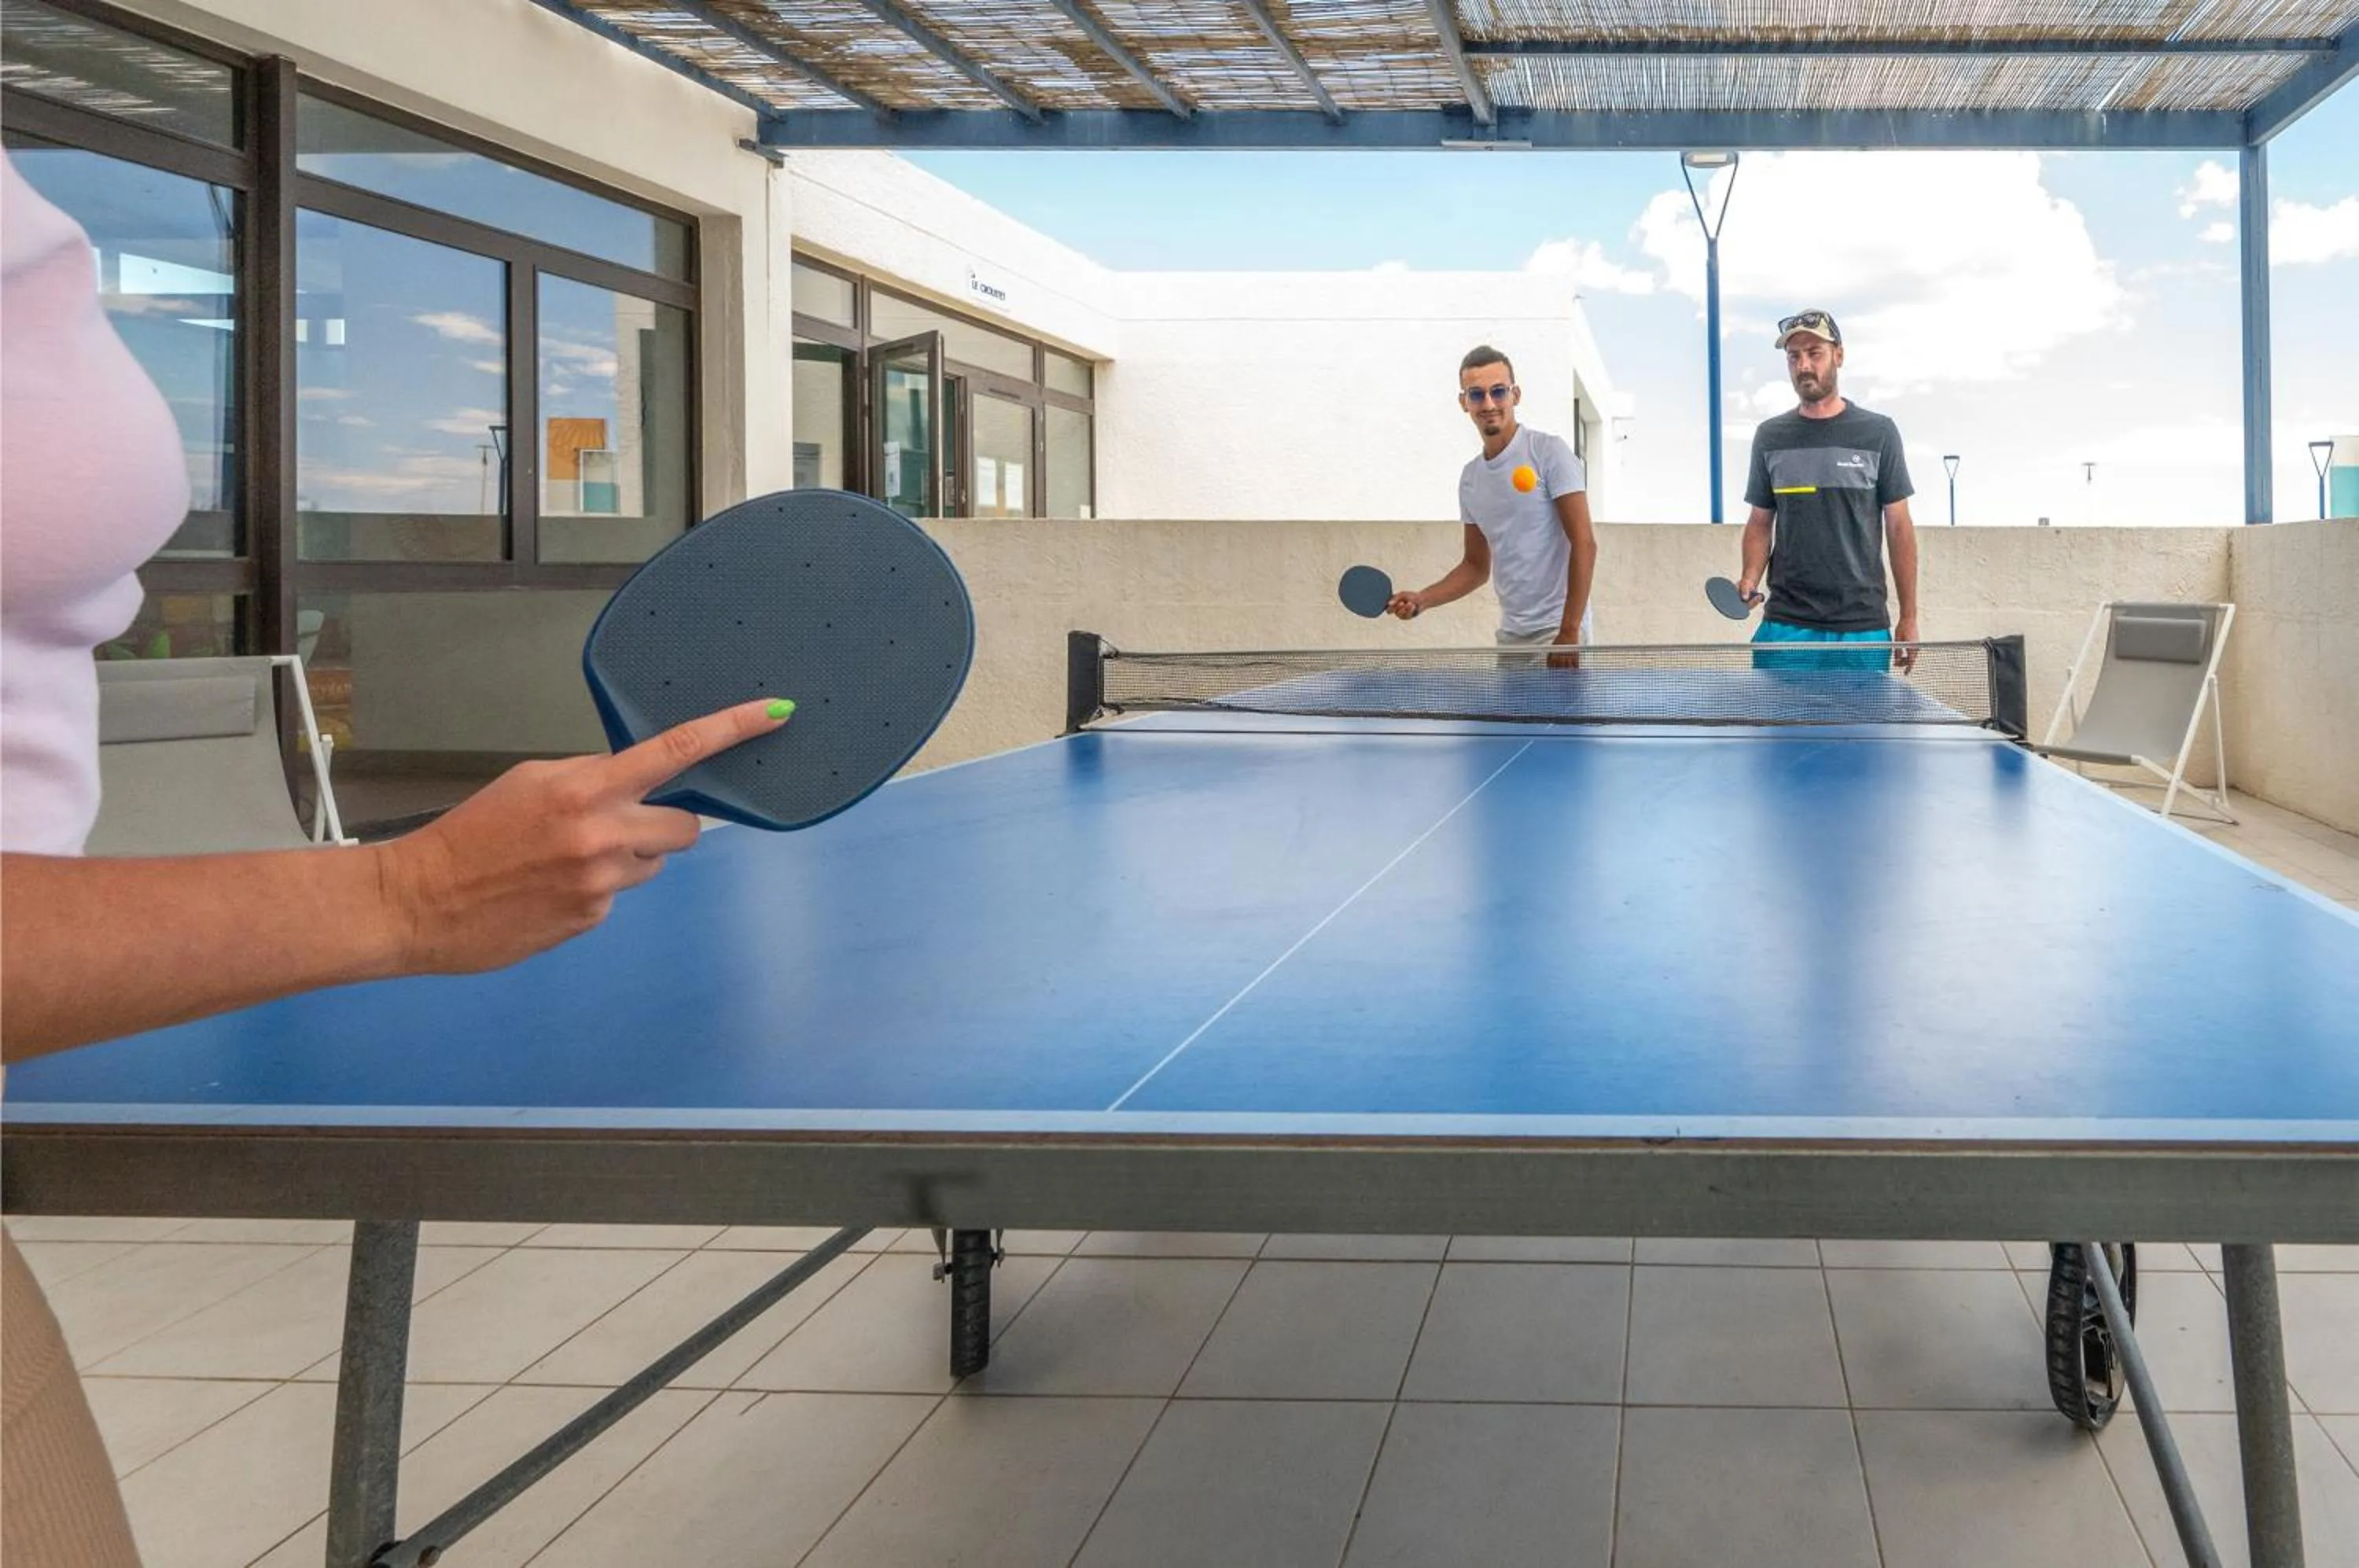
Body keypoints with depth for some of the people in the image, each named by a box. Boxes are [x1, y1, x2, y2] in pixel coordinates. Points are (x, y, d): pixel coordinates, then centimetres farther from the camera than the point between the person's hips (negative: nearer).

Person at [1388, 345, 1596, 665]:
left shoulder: (1549, 452, -6)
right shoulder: (1470, 478, 13)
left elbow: (1584, 543, -11)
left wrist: (1568, 633, -18)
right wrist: (1422, 599, 5)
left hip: (1556, 630, -6)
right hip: (1510, 637, 6)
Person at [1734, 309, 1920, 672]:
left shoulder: (1878, 433, 3)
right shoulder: (1771, 437, 10)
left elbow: (1898, 527, 5)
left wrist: (1908, 617, 2)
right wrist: (1750, 578, -6)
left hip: (1863, 627, -1)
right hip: (1786, 625, 1)